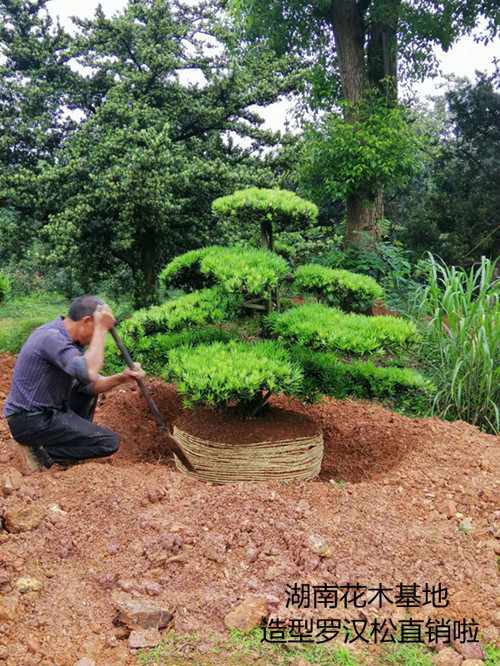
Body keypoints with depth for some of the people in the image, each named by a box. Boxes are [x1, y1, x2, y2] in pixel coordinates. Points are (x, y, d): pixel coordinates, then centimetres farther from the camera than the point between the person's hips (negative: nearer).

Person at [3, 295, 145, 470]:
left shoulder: (66, 337, 6)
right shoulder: (52, 337, -24)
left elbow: (90, 384, 7)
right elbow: (89, 372, -37)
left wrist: (121, 378, -7)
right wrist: (101, 329, -28)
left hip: (46, 409, 10)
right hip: (30, 421, -10)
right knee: (109, 442, -12)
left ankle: (76, 439, 19)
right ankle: (42, 451, -5)